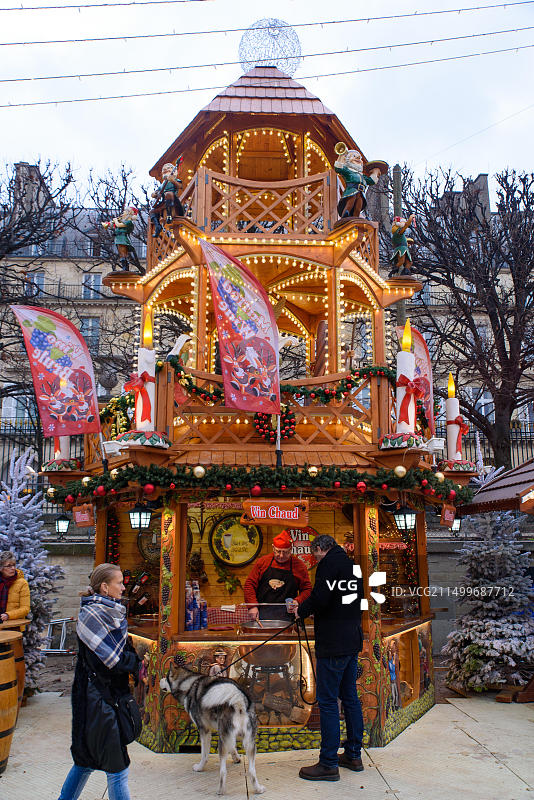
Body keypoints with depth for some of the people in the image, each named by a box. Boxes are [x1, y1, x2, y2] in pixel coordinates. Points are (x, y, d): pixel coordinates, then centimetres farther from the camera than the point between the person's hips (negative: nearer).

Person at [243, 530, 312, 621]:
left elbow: (307, 589, 9)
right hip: (262, 613, 1)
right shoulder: (263, 561, 6)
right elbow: (249, 584, 7)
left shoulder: (299, 565, 4)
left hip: (286, 615, -1)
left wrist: (297, 601, -9)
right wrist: (252, 606, -4)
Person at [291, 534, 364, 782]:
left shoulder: (329, 562, -10)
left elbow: (320, 598, -22)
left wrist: (301, 611, -2)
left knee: (328, 701, -3)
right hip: (353, 641, 9)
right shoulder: (352, 565, 15)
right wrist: (308, 609, 18)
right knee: (350, 697, 16)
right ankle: (353, 755, 25)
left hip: (333, 643, -9)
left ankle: (328, 763, 2)